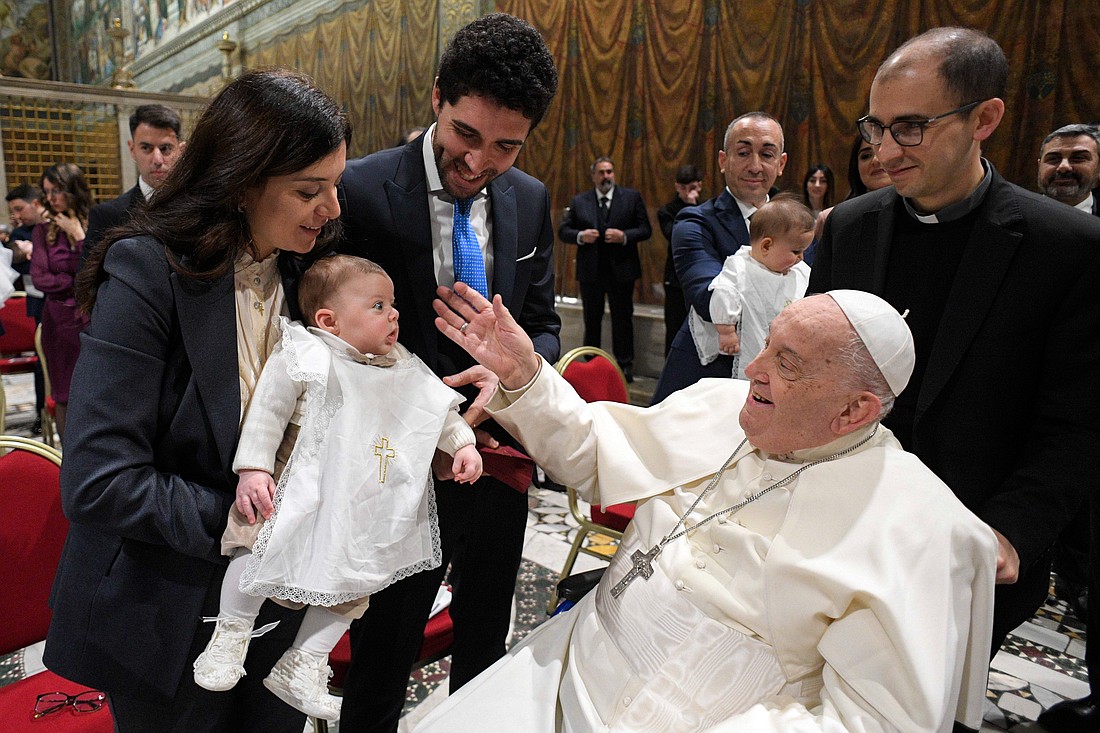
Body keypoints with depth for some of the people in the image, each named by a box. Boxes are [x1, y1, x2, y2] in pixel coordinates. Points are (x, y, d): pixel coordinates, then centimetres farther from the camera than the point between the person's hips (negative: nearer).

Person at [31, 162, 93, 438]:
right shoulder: (43, 230, 2)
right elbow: (40, 279, -4)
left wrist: (78, 234, -11)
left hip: (94, 319, -2)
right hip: (60, 320, 2)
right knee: (65, 395, 8)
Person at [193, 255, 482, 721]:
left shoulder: (403, 370, 5)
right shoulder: (302, 357, -9)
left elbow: (440, 407, 13)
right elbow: (267, 411, -10)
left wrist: (463, 443, 2)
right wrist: (252, 468, -15)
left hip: (364, 508, 5)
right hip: (302, 488, -5)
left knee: (355, 579, 7)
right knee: (264, 547, -19)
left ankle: (301, 666, 25)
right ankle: (230, 634, 12)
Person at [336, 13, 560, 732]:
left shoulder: (531, 200, -1)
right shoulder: (362, 191, -16)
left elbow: (544, 326, 5)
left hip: (501, 454, 5)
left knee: (487, 646, 26)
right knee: (382, 658, 16)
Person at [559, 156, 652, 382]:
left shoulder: (632, 197, 3)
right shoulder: (579, 201, 6)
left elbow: (645, 229, 0)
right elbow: (563, 231, 6)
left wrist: (625, 236, -17)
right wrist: (580, 236, -14)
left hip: (621, 270, -1)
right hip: (590, 270, 2)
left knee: (622, 319, 3)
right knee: (591, 320, 11)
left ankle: (624, 366, 11)